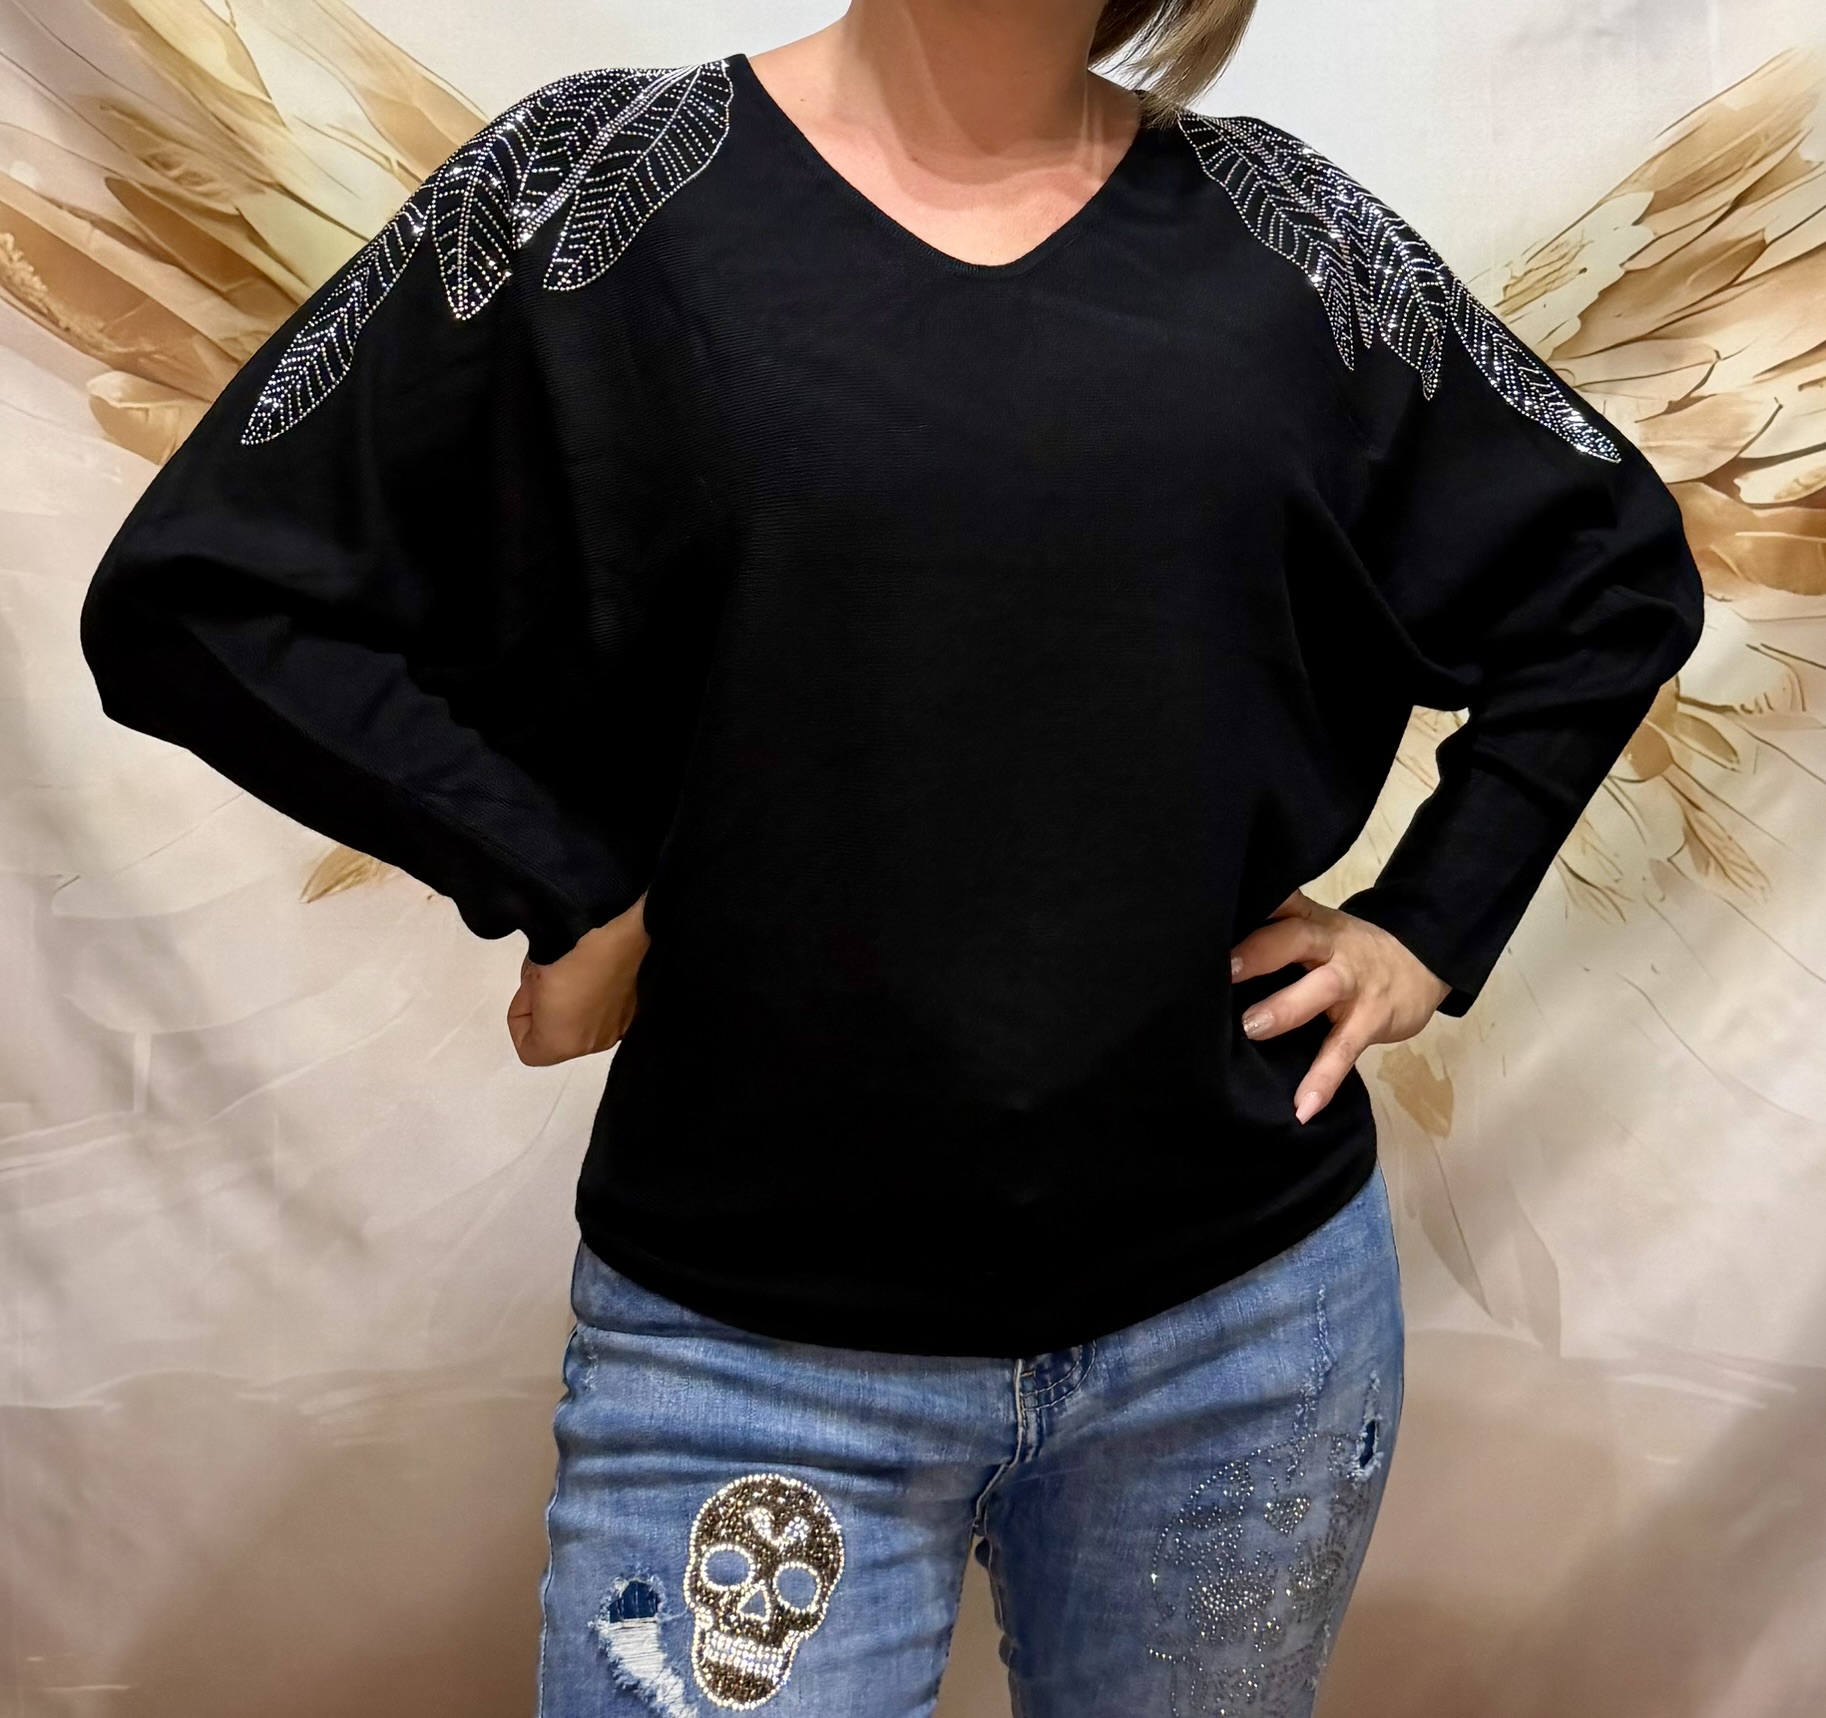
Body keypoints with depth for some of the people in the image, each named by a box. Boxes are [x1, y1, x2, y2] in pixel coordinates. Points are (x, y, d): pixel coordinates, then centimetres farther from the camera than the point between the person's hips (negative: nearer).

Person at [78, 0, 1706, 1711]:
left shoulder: (1281, 232, 2)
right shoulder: (604, 186, -4)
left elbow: (1616, 574, 13)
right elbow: (200, 598, -4)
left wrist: (1429, 928, 3)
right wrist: (568, 887, -10)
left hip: (1250, 1312, 3)